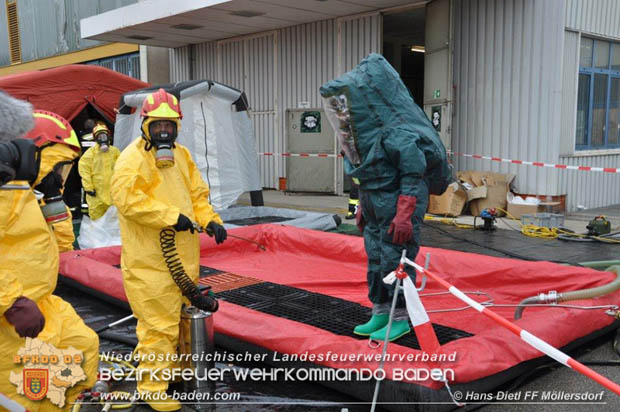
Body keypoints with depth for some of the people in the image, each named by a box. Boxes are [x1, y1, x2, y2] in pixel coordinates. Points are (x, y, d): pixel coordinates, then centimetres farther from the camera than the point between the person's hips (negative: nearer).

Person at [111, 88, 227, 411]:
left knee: (180, 314, 21)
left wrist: (210, 220, -3)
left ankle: (174, 368, 40)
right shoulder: (133, 158, -12)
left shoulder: (181, 156, 13)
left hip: (183, 255, 9)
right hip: (149, 260, -8)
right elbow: (126, 195, -25)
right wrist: (170, 216, -26)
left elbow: (197, 194, 16)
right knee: (159, 323, -4)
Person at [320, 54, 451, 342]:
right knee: (375, 260, 14)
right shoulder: (368, 128, 8)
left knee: (395, 260, -1)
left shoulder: (398, 133, -20)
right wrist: (363, 206, 21)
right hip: (375, 206, 9)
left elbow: (413, 176, -21)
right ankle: (380, 314, 28)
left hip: (398, 203, -9)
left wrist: (404, 216, -24)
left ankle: (400, 319, 15)